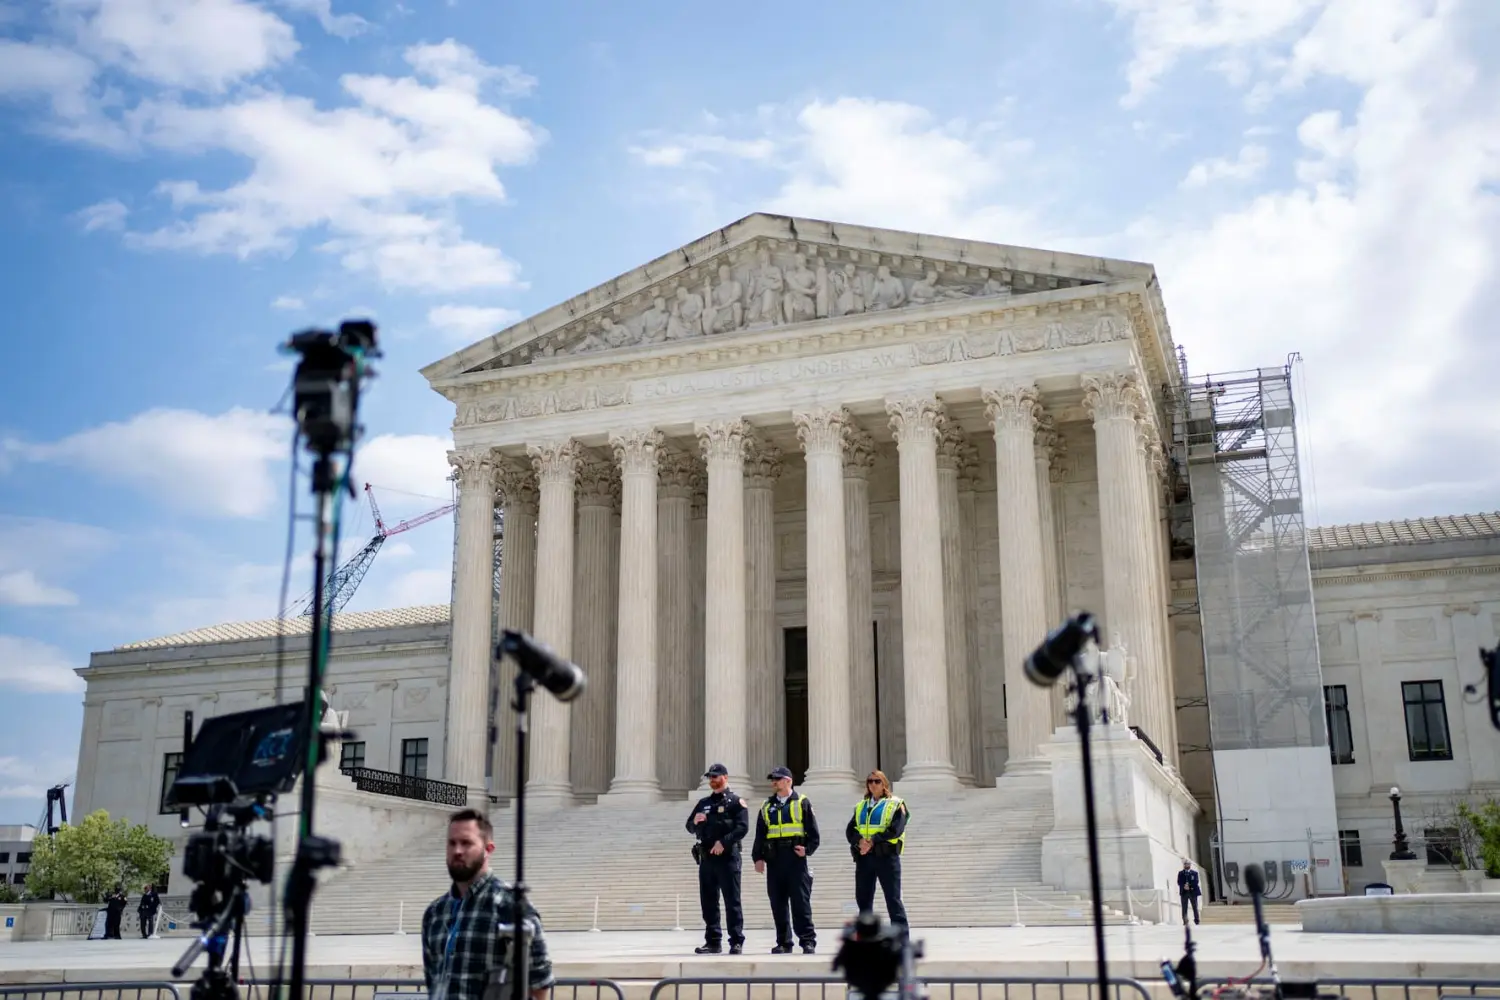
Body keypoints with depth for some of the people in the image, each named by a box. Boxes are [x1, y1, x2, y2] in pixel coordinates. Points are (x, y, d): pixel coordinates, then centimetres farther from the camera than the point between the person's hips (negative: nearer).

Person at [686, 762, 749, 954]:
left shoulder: (736, 802, 1)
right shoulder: (703, 803, 19)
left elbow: (742, 827, -11)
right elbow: (690, 828, 20)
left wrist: (723, 842, -19)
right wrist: (695, 821, -3)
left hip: (727, 856, -6)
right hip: (706, 857, 6)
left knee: (732, 901, -6)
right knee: (708, 902, 7)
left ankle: (736, 942, -3)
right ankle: (713, 941, 13)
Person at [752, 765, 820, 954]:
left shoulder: (802, 803, 5)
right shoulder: (766, 806, 15)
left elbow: (813, 832, 3)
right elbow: (760, 834, 13)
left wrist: (808, 849, -10)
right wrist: (757, 857, 4)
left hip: (796, 859, -4)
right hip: (773, 860, 4)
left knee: (801, 902, -5)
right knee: (778, 904, 5)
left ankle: (808, 941, 0)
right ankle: (783, 942, 12)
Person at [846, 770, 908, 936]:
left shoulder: (895, 804, 2)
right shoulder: (860, 806, 18)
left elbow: (895, 829, -12)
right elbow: (850, 829, 7)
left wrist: (873, 841, -18)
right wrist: (859, 840, -14)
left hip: (887, 856, -5)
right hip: (863, 857, 5)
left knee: (893, 899, -5)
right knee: (863, 898, 9)